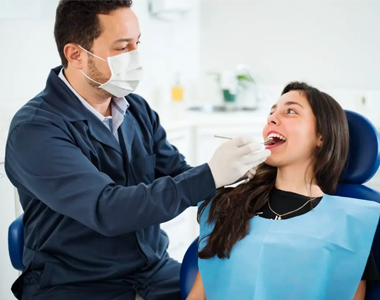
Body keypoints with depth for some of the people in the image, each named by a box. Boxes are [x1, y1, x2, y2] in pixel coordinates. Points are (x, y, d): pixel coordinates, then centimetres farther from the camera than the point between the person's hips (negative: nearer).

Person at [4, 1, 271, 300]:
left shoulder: (137, 110, 3)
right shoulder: (35, 129, -18)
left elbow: (177, 176, 5)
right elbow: (107, 210, -28)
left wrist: (240, 170, -15)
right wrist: (211, 175, -33)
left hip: (154, 269, 6)